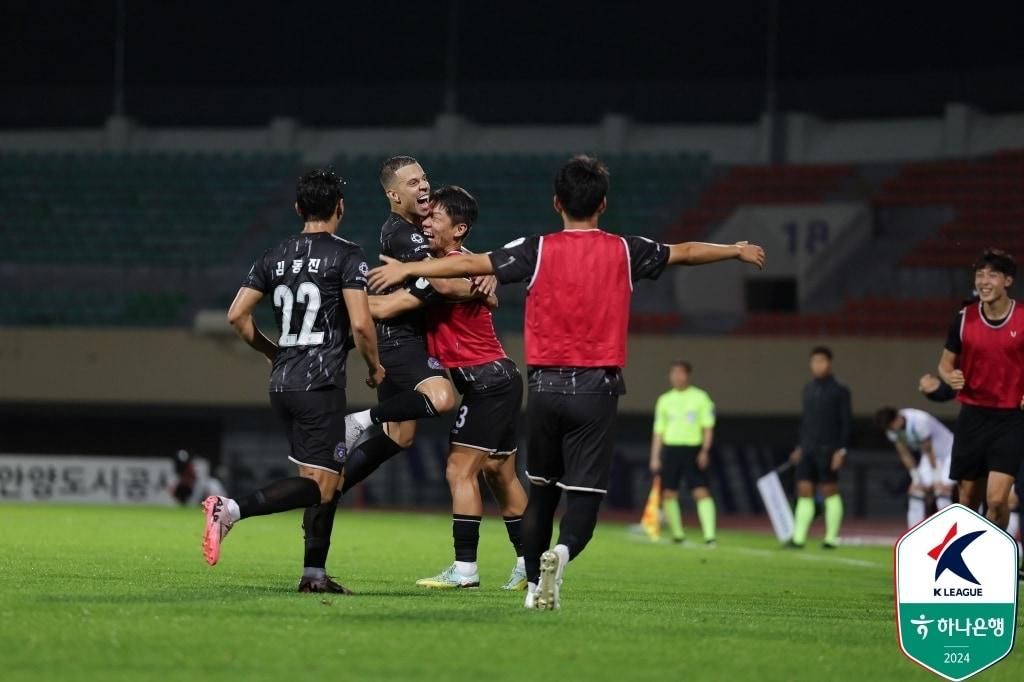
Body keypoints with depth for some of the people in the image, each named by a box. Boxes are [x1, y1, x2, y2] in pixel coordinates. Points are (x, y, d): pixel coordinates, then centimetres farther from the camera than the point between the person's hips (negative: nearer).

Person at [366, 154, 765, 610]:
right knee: (584, 497, -2)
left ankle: (534, 587, 21)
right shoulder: (623, 251, 3)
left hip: (545, 385, 1)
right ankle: (562, 551, -32)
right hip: (597, 389, -1)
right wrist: (736, 251, 36)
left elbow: (470, 263, -1)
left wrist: (407, 269, 9)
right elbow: (685, 253, 19)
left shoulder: (537, 251, 0)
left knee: (542, 490, 17)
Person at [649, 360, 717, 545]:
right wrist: (655, 458, 8)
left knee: (702, 492, -12)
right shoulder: (665, 400, 12)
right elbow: (658, 432, 14)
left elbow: (708, 427, 2)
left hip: (693, 449, -3)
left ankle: (710, 535, -17)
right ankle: (677, 533, 14)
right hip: (670, 448, 3)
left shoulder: (700, 397, 4)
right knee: (668, 493, 1)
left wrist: (705, 450, -10)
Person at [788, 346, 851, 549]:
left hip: (827, 451, -5)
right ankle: (798, 538, -4)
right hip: (808, 450, 5)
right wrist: (800, 447, 14)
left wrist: (841, 450, -12)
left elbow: (846, 422, -6)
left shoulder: (839, 391, -4)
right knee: (804, 492, -1)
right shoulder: (808, 390, 14)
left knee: (830, 493, 0)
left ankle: (832, 538, 8)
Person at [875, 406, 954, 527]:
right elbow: (905, 454, -3)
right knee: (916, 489, -5)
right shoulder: (892, 429, -11)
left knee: (942, 488, -23)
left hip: (947, 452, -7)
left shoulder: (919, 421, -33)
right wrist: (916, 479, -4)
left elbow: (929, 451, -25)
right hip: (930, 457, 7)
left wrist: (936, 478, -18)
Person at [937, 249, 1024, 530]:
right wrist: (950, 376, -11)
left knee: (997, 498, -15)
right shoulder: (964, 319, 1)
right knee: (968, 499, 7)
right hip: (973, 415, 3)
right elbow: (946, 362, 12)